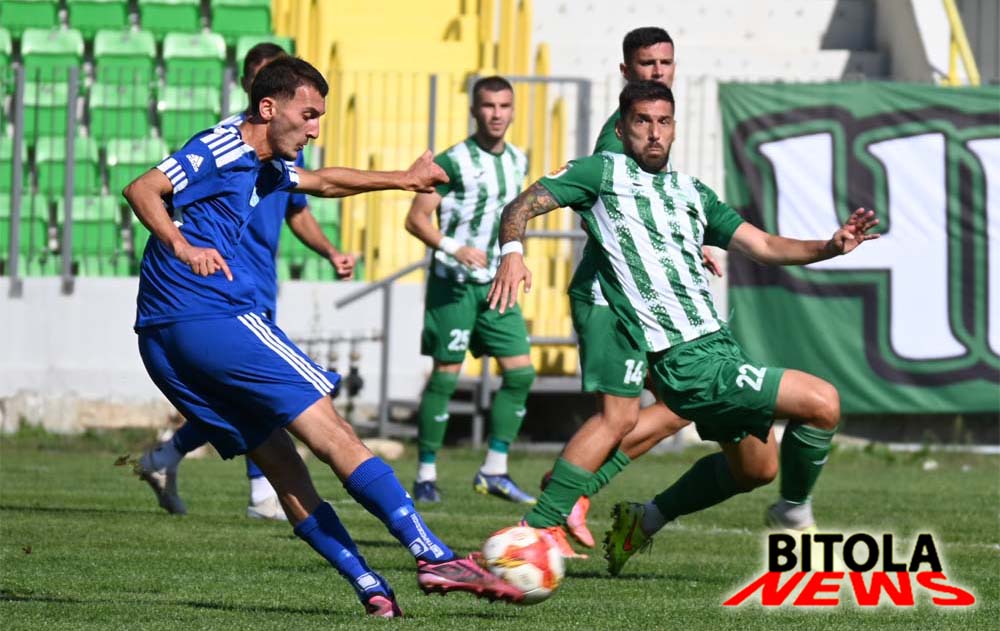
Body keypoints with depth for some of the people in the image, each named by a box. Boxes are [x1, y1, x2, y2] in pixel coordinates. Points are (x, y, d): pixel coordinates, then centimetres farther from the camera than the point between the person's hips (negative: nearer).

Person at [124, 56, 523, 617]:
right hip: (215, 318, -10)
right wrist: (182, 247, -35)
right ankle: (434, 557, -12)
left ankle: (372, 590, 6)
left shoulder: (258, 164, 22)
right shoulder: (223, 147, -8)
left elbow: (320, 181, 40)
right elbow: (143, 189, -20)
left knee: (281, 461, 9)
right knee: (331, 432, -9)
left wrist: (401, 180, 39)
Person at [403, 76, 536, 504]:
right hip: (454, 281, -6)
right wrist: (455, 249, -25)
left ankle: (495, 471, 4)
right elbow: (416, 218, -12)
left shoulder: (518, 162, 10)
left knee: (520, 370, -2)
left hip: (497, 283, 6)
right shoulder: (452, 161, -10)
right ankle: (426, 474, 5)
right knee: (446, 374, -4)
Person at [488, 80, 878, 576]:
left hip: (718, 344, 8)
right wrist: (512, 251, -25)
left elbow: (765, 246, 17)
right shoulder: (604, 172, 2)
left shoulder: (692, 193, 21)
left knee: (755, 467, 21)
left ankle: (648, 518, 34)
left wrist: (831, 247, 0)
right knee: (822, 402, -15)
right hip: (687, 364, -8)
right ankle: (794, 511, 9)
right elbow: (522, 206, -3)